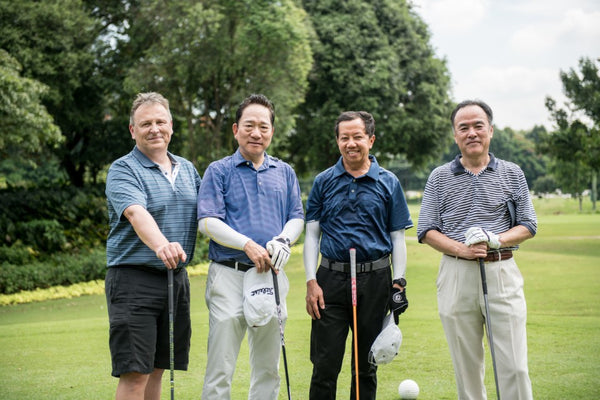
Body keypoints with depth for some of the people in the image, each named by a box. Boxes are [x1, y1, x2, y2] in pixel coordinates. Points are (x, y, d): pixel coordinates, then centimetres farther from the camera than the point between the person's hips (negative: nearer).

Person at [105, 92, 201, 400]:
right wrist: (160, 244, -46)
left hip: (177, 278, 6)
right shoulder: (122, 170, -8)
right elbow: (136, 213, -27)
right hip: (134, 279, -6)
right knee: (134, 374, -9)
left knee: (157, 370, 12)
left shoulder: (187, 169, 14)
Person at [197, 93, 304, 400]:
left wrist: (284, 240, -10)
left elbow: (297, 217, 12)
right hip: (229, 274, -4)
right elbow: (208, 222, -7)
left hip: (271, 276, 4)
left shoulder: (284, 172, 14)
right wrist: (249, 245, -18)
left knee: (268, 368, 11)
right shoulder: (218, 171, 2)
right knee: (220, 368, -4)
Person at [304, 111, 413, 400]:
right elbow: (312, 235, 5)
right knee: (325, 366, -2)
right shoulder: (324, 182, 6)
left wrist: (398, 283, -2)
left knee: (367, 365, 9)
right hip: (331, 279, 0)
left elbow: (397, 237, 7)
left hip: (375, 279, 0)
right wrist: (311, 282, -4)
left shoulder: (388, 183, 5)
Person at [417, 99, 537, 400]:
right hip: (456, 274, 0)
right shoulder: (439, 178, 8)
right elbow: (426, 230, 5)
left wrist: (497, 240, -11)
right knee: (466, 365, 5)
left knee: (514, 366, -5)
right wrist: (462, 249, -12)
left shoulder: (512, 174, 9)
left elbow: (528, 225, 9)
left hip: (502, 271, 0)